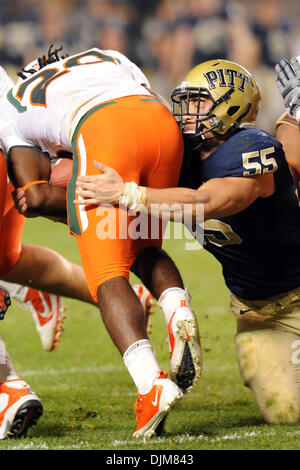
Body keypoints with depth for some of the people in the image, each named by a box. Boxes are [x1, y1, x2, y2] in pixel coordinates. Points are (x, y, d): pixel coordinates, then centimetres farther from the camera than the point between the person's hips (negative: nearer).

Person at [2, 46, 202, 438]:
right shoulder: (112, 59, 43)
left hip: (104, 134, -4)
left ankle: (152, 383, -24)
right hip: (165, 123, 4)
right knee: (142, 248, 24)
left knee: (108, 275, -1)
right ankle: (178, 311, -7)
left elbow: (35, 196, 16)